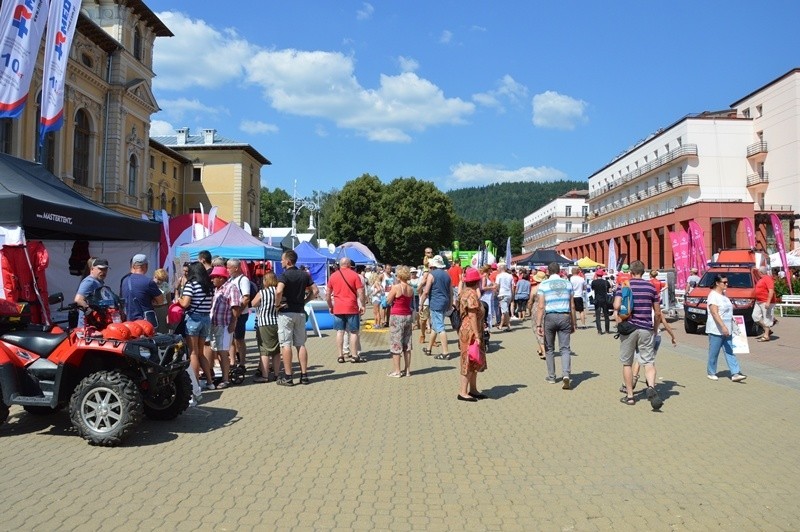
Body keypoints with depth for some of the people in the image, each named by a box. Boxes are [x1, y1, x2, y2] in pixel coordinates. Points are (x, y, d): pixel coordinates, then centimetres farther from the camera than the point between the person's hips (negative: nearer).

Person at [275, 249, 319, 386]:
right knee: (301, 344, 10)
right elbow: (315, 291, 7)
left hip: (286, 313, -6)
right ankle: (304, 375, 11)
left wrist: (278, 304, -13)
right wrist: (304, 301, 8)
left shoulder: (284, 275, -12)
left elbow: (278, 291, -28)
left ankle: (287, 377, 0)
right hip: (300, 312, 6)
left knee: (286, 344, -1)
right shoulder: (304, 275, 7)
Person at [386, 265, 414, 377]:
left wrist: (391, 290, 4)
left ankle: (396, 371, 3)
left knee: (396, 344, 1)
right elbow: (413, 306, 10)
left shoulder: (396, 287, -14)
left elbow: (388, 301, -6)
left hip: (397, 317, -6)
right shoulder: (411, 289, 5)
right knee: (407, 344, 12)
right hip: (408, 316, 6)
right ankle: (407, 370, 17)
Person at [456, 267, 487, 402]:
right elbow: (472, 317, -21)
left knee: (475, 361, 16)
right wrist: (477, 335, -21)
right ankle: (462, 392, 3)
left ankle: (473, 389, 24)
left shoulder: (465, 292, 12)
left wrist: (481, 325, 20)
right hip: (471, 332, -10)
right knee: (469, 361, -3)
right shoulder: (472, 294, -18)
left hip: (468, 331, 10)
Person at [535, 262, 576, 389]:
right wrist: (573, 323, 14)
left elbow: (541, 306, -8)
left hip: (550, 317, -1)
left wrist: (538, 324, -8)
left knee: (549, 349, 13)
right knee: (565, 348, 2)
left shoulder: (544, 284, -2)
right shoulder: (567, 283, 6)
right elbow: (572, 306, 6)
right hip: (565, 317, 2)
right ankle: (566, 374, -17)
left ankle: (551, 377, 20)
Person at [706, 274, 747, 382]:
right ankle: (711, 373, 14)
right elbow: (714, 313, -22)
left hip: (727, 330, 8)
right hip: (716, 330, -8)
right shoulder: (713, 295, -14)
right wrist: (723, 326, -27)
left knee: (730, 352, 4)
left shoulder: (723, 294, 12)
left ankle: (735, 373, 3)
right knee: (714, 352, 3)